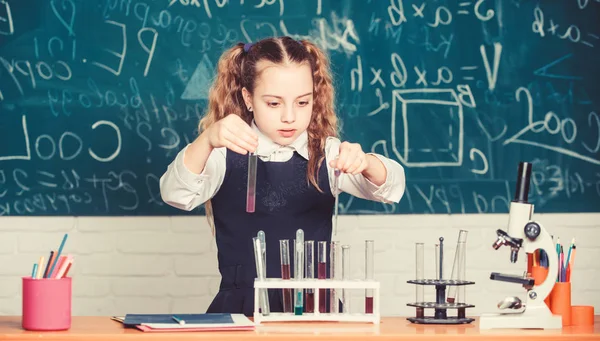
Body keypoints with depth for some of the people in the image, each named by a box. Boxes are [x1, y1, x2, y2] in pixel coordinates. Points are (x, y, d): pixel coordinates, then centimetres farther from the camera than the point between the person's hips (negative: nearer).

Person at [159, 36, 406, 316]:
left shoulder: (328, 155, 7)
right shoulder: (225, 155, 2)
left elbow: (391, 187, -7)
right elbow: (176, 195, -15)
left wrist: (364, 162, -30)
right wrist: (208, 140, -34)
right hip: (240, 310, -2)